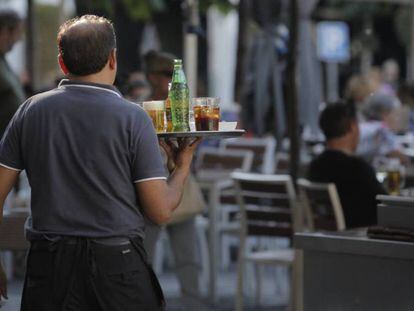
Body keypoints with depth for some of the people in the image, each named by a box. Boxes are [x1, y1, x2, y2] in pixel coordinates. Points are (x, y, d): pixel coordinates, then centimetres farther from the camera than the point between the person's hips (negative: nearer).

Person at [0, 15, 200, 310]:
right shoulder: (132, 118, -6)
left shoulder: (30, 111, 2)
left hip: (48, 262, 2)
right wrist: (182, 167, 14)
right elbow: (160, 211, -5)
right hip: (117, 263, -2)